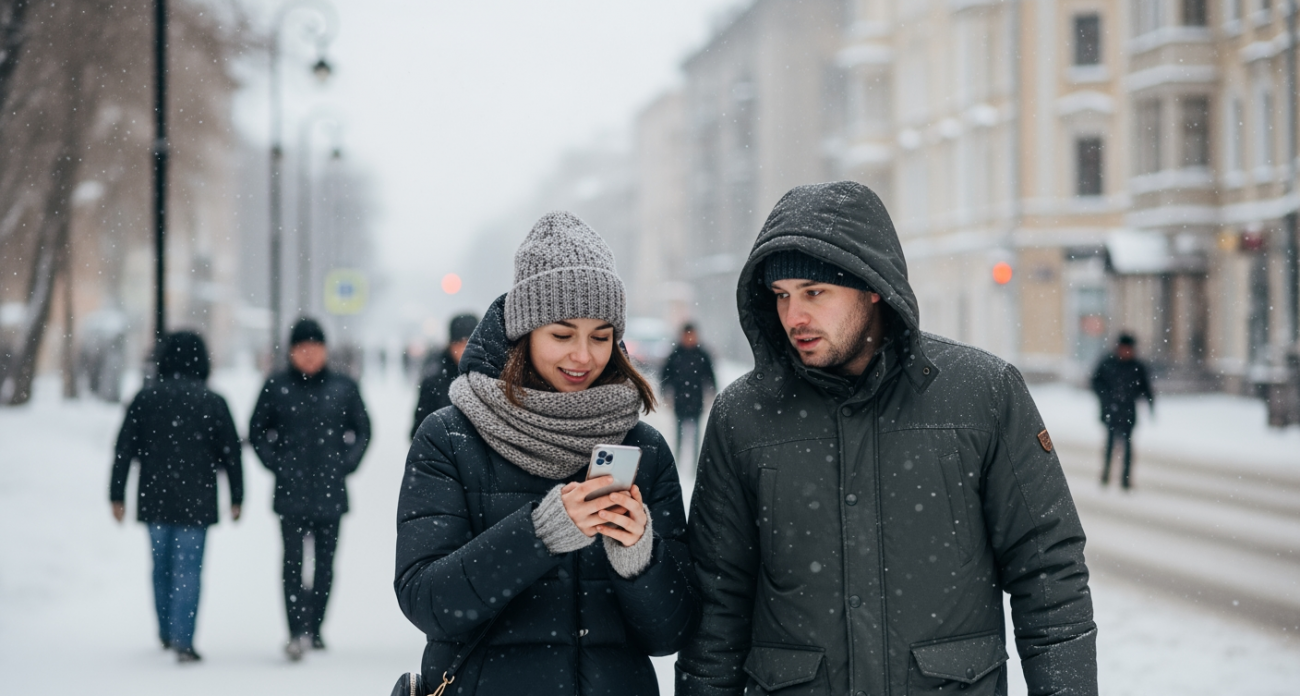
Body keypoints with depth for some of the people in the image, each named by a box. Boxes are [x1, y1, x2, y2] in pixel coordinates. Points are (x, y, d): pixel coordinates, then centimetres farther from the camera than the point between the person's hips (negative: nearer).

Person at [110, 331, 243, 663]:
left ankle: (166, 632, 29)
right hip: (196, 500, -2)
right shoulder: (212, 402, -4)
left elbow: (124, 449, -1)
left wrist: (117, 496, 3)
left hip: (154, 498, 2)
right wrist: (236, 498, 6)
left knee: (162, 565, 18)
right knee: (188, 569, -2)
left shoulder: (145, 397, 0)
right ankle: (182, 639, -9)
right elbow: (231, 453, -2)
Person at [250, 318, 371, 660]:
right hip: (291, 491, -1)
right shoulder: (276, 387, 2)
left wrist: (347, 463, 2)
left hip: (330, 492, 1)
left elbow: (363, 431, 14)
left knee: (325, 562, 6)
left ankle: (314, 628, 17)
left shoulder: (343, 387, 4)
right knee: (293, 561, -11)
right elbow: (257, 432, 12)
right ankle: (297, 632, -15)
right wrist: (276, 463, 0)